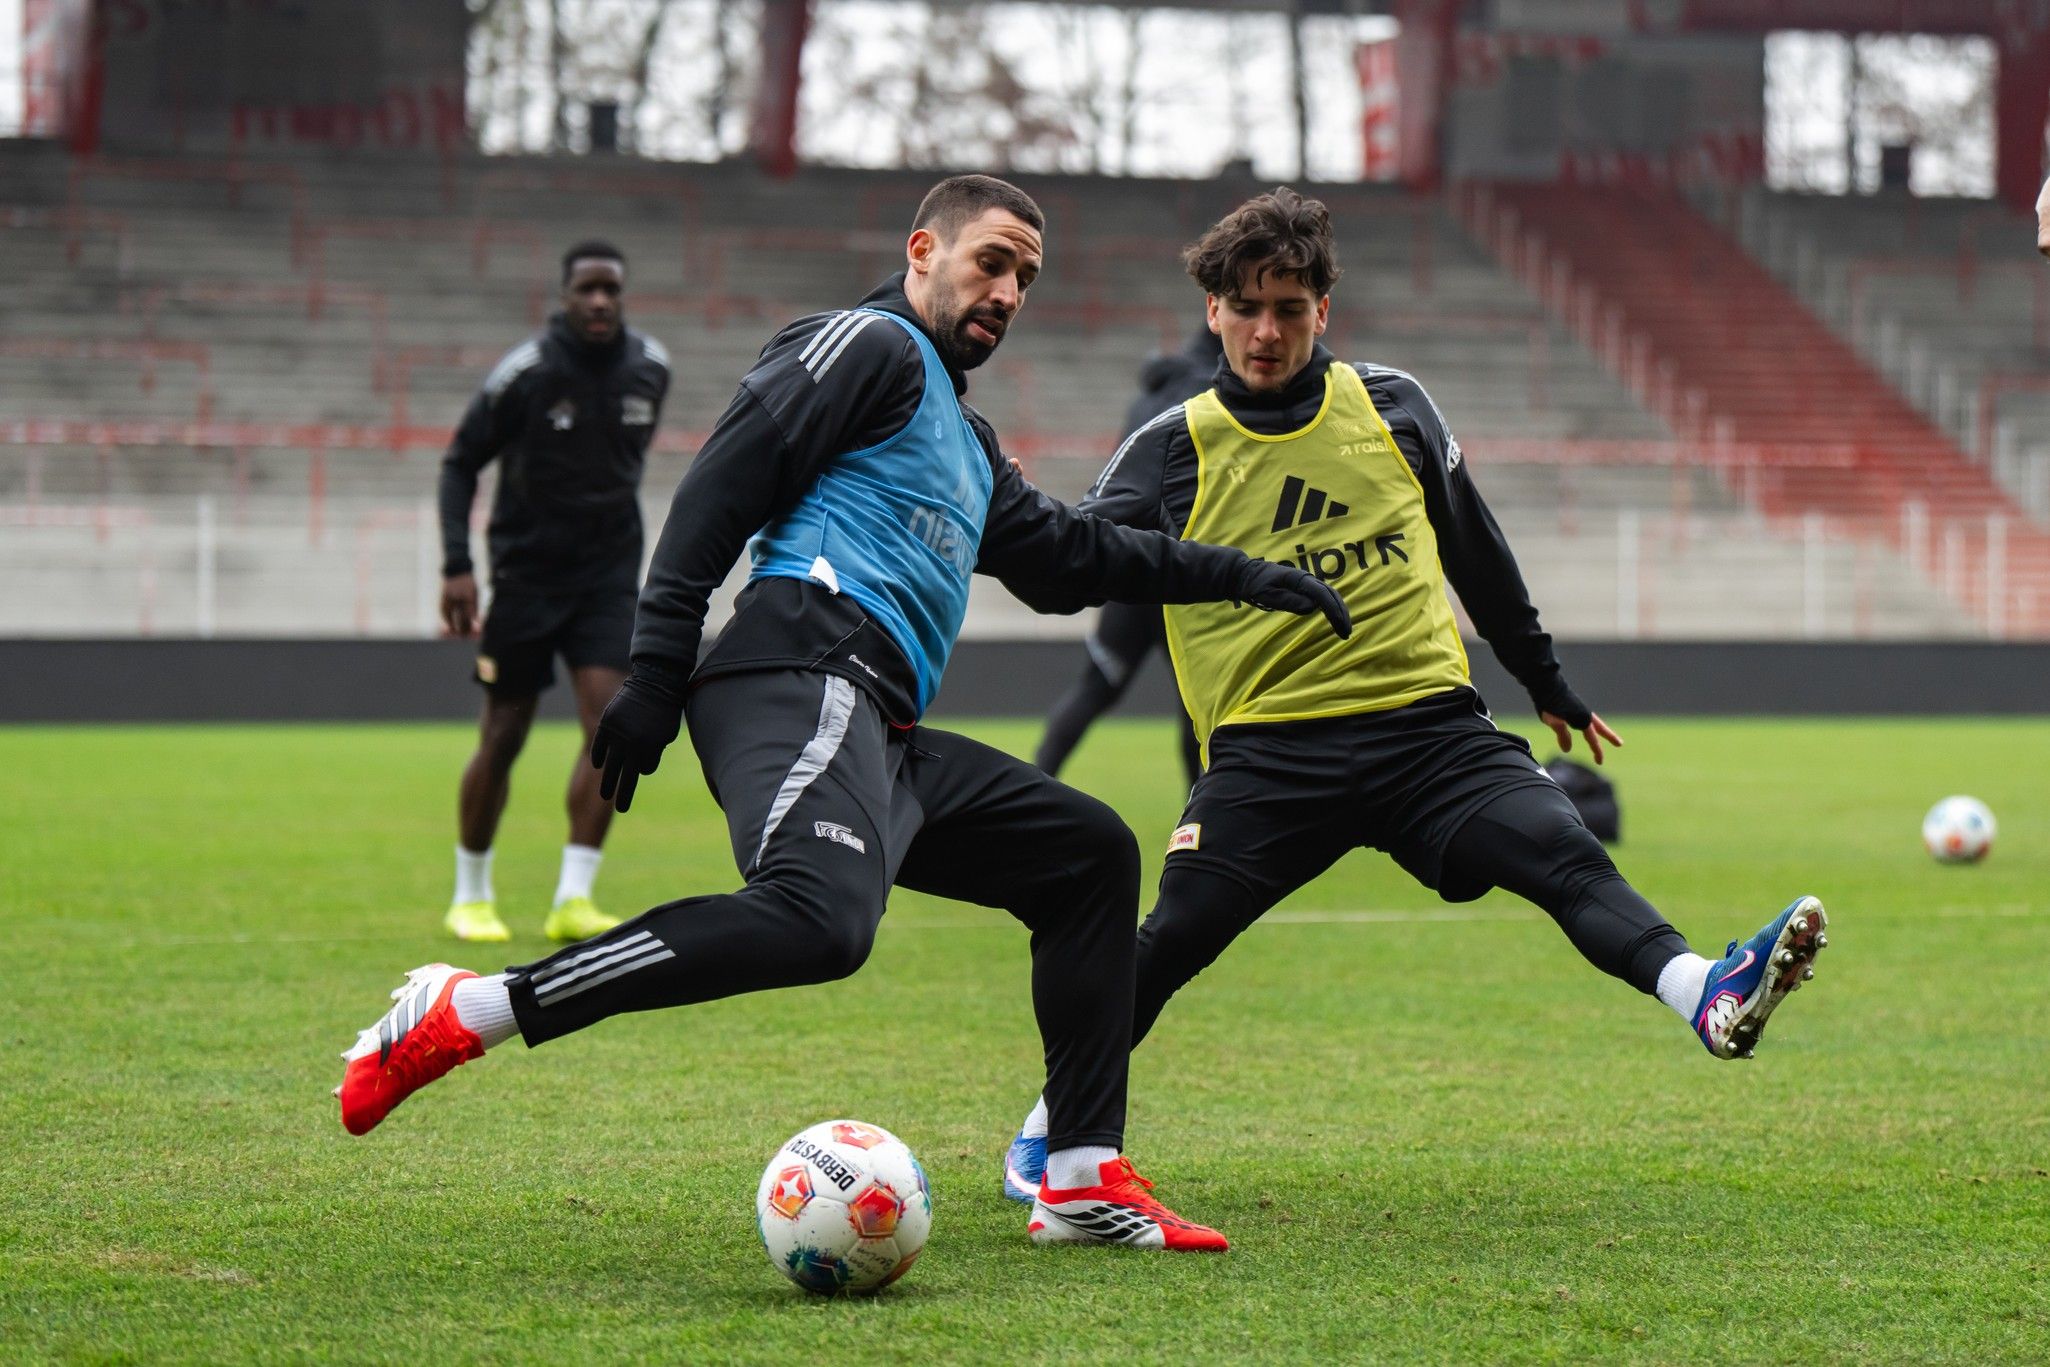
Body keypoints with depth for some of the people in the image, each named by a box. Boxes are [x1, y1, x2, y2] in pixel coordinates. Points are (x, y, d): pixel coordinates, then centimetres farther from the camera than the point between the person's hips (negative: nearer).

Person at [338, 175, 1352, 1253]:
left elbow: (1067, 557, 44)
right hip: (807, 685, -11)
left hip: (882, 743, 11)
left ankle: (1083, 1182, 12)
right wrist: (656, 671, -16)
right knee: (819, 920, -35)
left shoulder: (963, 438, 35)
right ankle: (464, 1013, -33)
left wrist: (1242, 577, 44)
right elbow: (721, 485, -7)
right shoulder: (872, 347, 5)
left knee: (1090, 853, 17)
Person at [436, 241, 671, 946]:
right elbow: (461, 463, -5)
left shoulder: (649, 368, 1)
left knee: (611, 720, -15)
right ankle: (470, 896, 20)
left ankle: (573, 900, -12)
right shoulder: (525, 372, -13)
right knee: (503, 736, 2)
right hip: (526, 573, -3)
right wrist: (457, 566, -14)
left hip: (609, 576, 3)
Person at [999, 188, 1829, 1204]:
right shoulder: (1172, 450, 5)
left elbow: (1475, 551, 24)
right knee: (1170, 938, -10)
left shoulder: (1392, 408, 12)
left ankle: (1709, 997, -43)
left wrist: (1548, 685, 31)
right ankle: (1055, 1121, 13)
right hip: (1266, 748, -1)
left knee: (1561, 852, -22)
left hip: (1430, 725, 1)